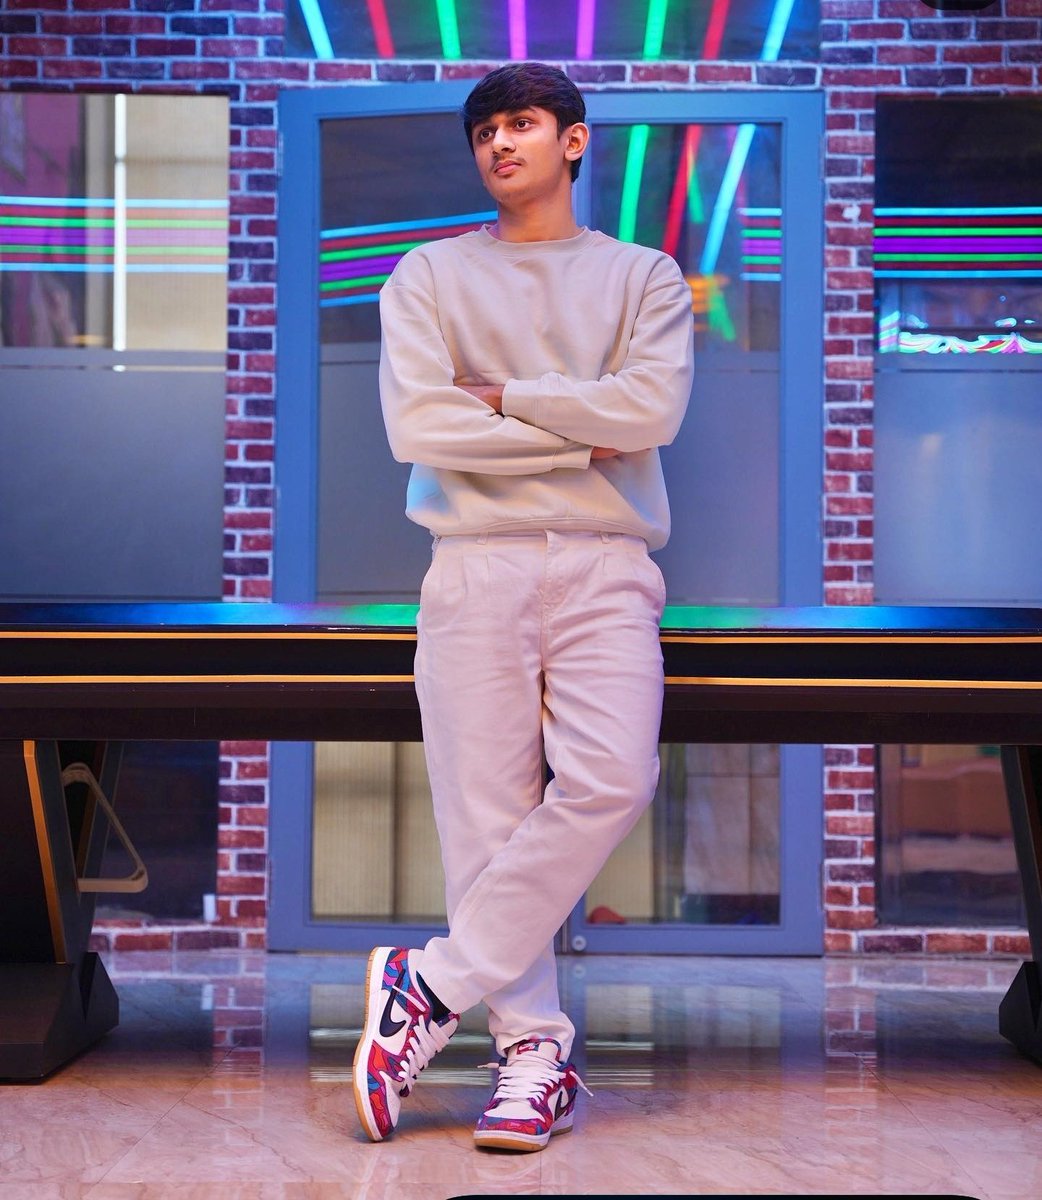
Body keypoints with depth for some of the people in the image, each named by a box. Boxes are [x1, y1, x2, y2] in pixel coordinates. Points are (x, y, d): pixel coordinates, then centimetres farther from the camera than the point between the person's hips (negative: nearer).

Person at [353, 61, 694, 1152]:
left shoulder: (644, 277, 14)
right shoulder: (428, 278, 12)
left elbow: (652, 409, -5)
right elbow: (415, 426, -4)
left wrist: (499, 394, -3)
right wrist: (582, 439, -4)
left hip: (606, 567, 0)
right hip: (476, 567, 0)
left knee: (609, 781, -20)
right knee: (487, 813, -6)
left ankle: (433, 986, -9)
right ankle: (534, 1048, 2)